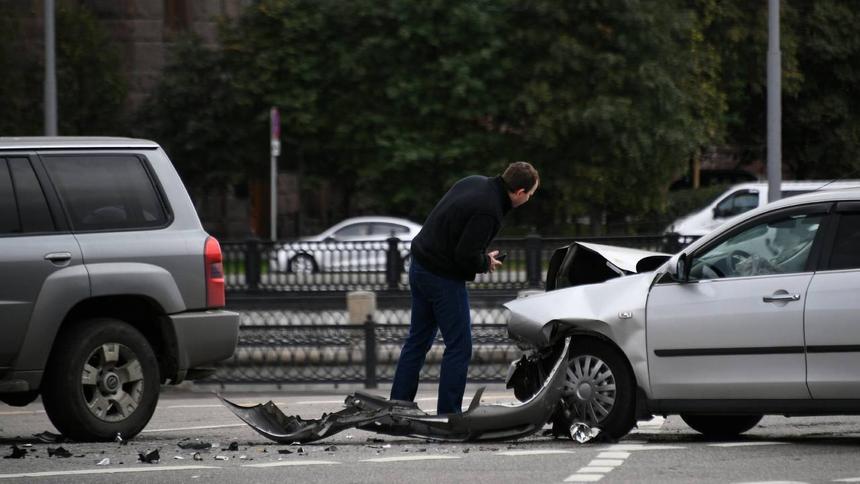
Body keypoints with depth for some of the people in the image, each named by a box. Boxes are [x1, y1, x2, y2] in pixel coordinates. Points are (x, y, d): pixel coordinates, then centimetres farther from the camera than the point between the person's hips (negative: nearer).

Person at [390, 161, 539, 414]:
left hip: (420, 266, 9)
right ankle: (448, 415, 1)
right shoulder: (487, 211, -24)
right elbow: (466, 256, -26)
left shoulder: (475, 182, 4)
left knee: (418, 340, 16)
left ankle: (397, 404, 19)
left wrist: (481, 257, 8)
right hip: (443, 277, -9)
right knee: (459, 347, 0)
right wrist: (486, 263, -5)